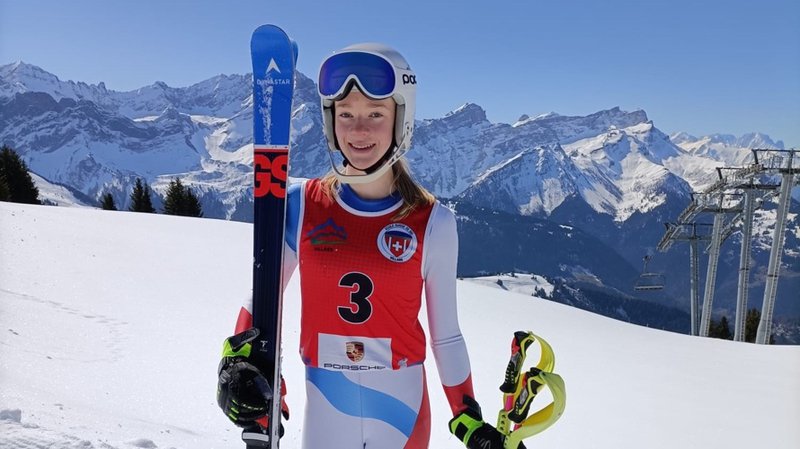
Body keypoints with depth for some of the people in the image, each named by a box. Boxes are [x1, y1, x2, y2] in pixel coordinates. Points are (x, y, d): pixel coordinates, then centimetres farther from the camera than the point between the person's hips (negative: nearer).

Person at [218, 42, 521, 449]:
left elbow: (445, 335, 0)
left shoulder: (432, 222, -8)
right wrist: (239, 363, -15)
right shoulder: (301, 206, -7)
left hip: (402, 409, -1)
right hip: (325, 408, 1)